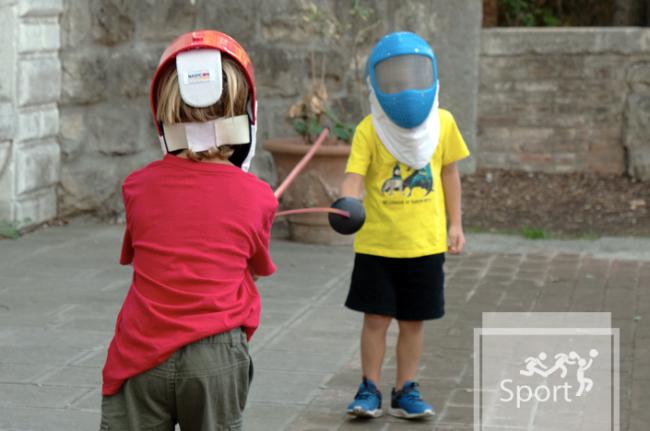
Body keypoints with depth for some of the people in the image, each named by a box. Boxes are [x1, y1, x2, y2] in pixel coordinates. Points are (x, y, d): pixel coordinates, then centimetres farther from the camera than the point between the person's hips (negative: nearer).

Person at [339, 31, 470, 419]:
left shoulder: (442, 123, -1)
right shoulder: (369, 129, -9)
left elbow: (449, 172, 9)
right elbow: (355, 174, -18)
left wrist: (455, 223, 7)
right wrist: (347, 203, -39)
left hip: (425, 242, 2)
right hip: (377, 241, -2)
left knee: (413, 320, 10)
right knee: (376, 317, 4)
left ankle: (406, 391, 21)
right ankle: (370, 390, 17)